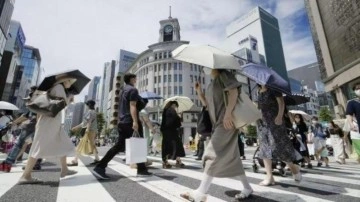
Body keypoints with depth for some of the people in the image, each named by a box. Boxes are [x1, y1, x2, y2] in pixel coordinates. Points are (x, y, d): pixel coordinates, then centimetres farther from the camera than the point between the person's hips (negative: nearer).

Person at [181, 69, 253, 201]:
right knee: (232, 157, 11)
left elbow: (234, 92, -15)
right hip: (218, 123, 9)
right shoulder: (211, 84, 22)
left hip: (226, 122, -9)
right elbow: (206, 104, 23)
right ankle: (247, 188, 24)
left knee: (213, 154, -13)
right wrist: (199, 91, 9)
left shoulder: (224, 75, -1)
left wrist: (228, 113, -25)